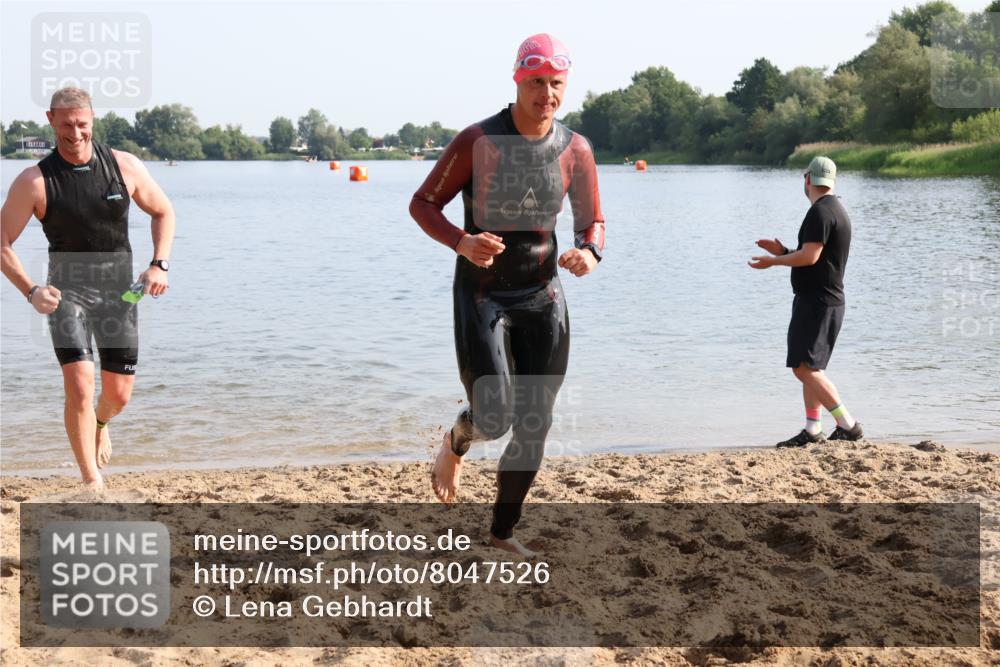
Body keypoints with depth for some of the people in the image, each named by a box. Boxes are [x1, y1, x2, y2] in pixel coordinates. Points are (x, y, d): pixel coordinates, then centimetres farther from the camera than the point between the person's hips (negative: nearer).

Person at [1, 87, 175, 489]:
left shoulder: (125, 167, -5)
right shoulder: (34, 182, -11)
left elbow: (163, 212, 9)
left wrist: (160, 265, -5)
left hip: (118, 289, 2)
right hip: (66, 290, -2)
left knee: (119, 394, 8)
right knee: (79, 387, -17)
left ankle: (100, 424, 46)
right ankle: (93, 483, -3)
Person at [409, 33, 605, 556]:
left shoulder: (576, 150, -2)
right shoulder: (477, 141, -12)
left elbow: (592, 222, 9)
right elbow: (422, 204, -6)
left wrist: (589, 254, -15)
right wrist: (461, 242, -26)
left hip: (543, 298, 4)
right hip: (481, 295, -3)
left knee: (534, 425, 4)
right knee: (494, 418, -15)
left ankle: (502, 532, 23)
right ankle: (454, 443, 24)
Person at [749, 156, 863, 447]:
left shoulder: (820, 211, -16)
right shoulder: (836, 210, 17)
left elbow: (810, 257, -23)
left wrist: (773, 261, -11)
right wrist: (784, 252, 18)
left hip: (816, 302, -11)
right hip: (825, 301, 11)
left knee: (804, 367, -12)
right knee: (810, 368, 13)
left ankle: (848, 425, -11)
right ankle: (813, 430, 15)